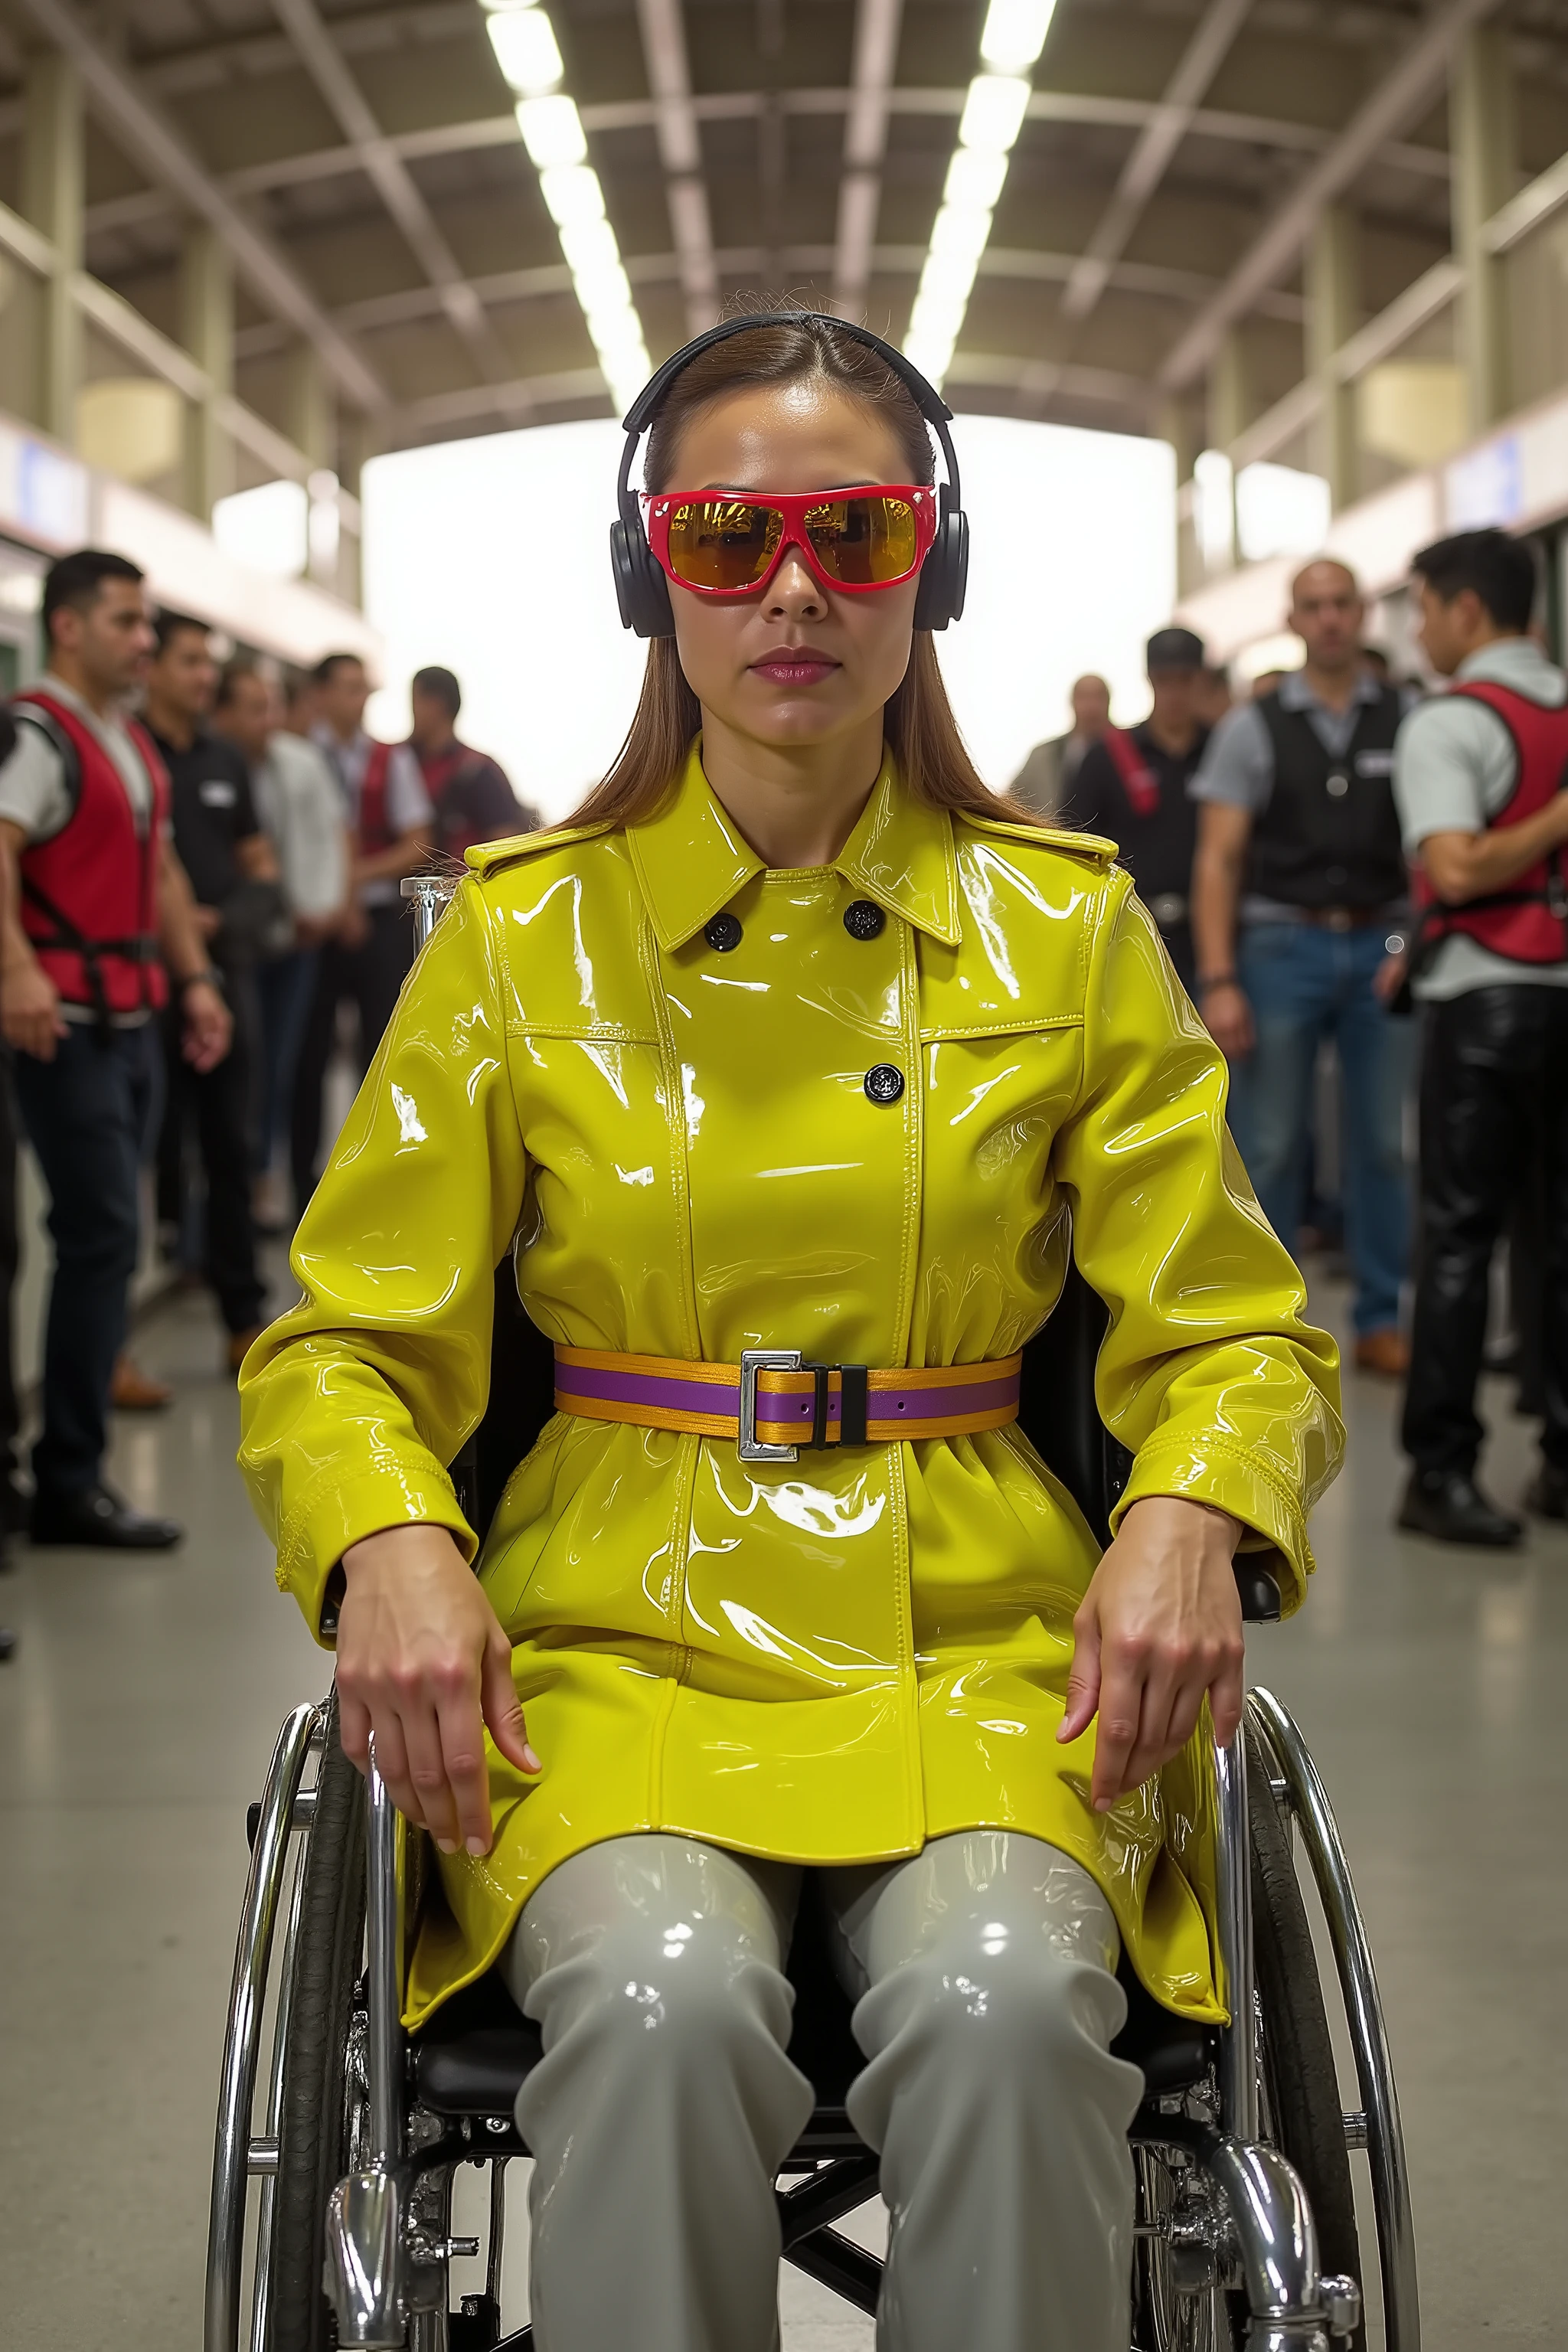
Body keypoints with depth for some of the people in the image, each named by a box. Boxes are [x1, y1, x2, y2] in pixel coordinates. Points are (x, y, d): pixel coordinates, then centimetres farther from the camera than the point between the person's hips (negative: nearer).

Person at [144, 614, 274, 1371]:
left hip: (227, 973, 6)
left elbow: (259, 859, 20)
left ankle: (243, 1320, 19)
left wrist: (249, 909, -1)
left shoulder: (226, 761, 14)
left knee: (230, 1147, 11)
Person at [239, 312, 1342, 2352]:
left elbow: (1235, 1336, 10)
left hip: (973, 1650, 1)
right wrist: (389, 1544, -13)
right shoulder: (526, 937, 7)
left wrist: (1188, 1520, -12)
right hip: (620, 1644, 0)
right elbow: (344, 1350, 9)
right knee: (666, 2004, -31)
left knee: (1004, 2007, -30)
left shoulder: (1065, 931, 8)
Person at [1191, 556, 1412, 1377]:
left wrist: (1416, 943, -10)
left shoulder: (1405, 722, 6)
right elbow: (1217, 860, -2)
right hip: (1282, 945, -1)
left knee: (1383, 1144, 5)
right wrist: (1218, 983, -10)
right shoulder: (1252, 728, 2)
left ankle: (1380, 1322, 16)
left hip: (1380, 948, 1)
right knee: (1270, 1146, 2)